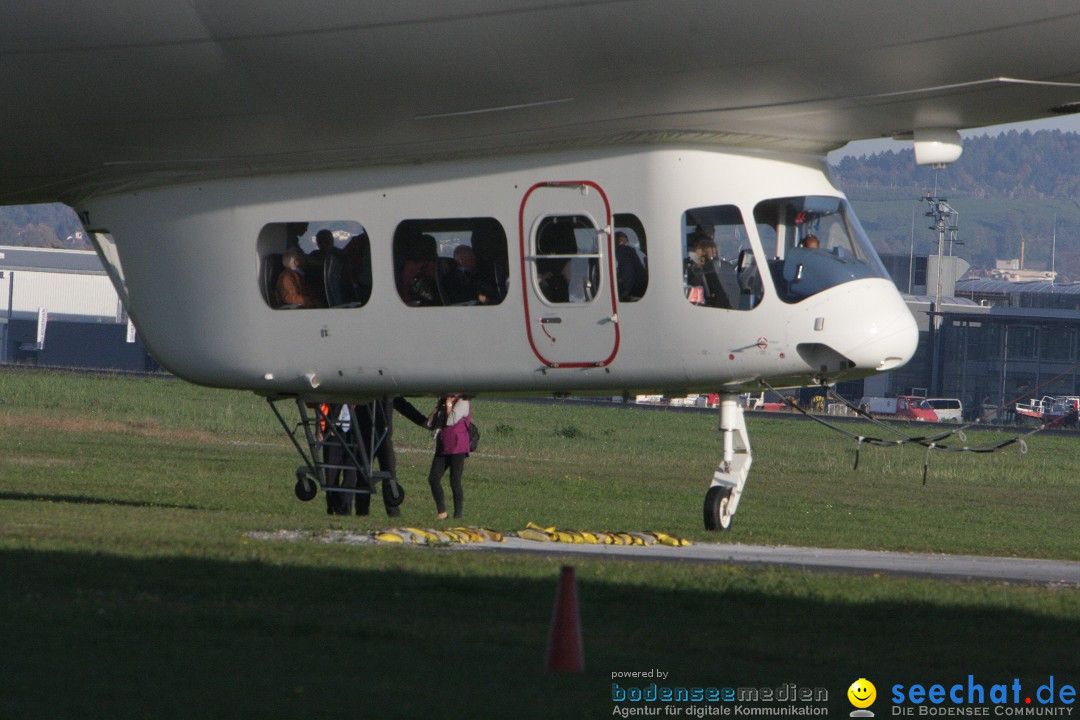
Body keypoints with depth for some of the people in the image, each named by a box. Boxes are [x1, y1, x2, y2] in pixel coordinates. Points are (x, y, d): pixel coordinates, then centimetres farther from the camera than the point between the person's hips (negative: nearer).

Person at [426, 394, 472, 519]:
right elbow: (431, 424, 12)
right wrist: (438, 407, 5)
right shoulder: (444, 404, 17)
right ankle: (441, 512, 5)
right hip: (442, 448, 7)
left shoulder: (462, 402, -4)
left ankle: (458, 514, -1)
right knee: (433, 478, -2)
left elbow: (451, 421, -17)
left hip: (457, 449, -7)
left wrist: (448, 404, -7)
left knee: (455, 482, -7)